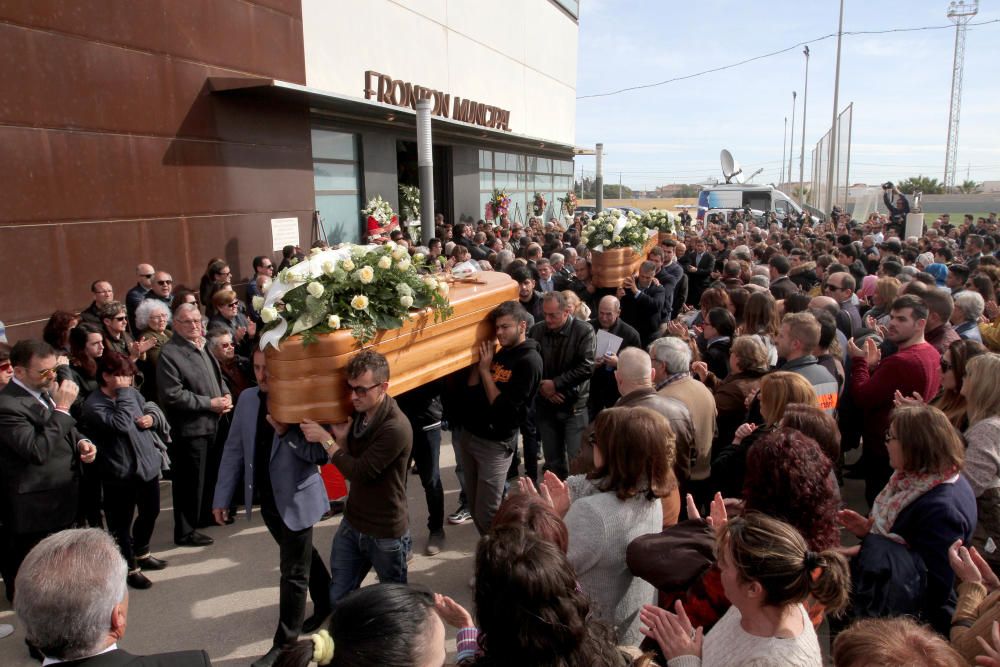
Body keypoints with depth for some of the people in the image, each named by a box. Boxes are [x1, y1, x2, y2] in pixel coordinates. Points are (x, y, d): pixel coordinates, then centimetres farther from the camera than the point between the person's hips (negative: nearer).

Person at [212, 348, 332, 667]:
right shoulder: (247, 398, -2)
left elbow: (322, 454, -19)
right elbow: (234, 449, 4)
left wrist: (287, 433, -31)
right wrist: (222, 497, 4)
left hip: (296, 499, -6)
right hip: (266, 499, 6)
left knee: (293, 572, 5)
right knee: (303, 557, 24)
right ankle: (326, 604, 46)